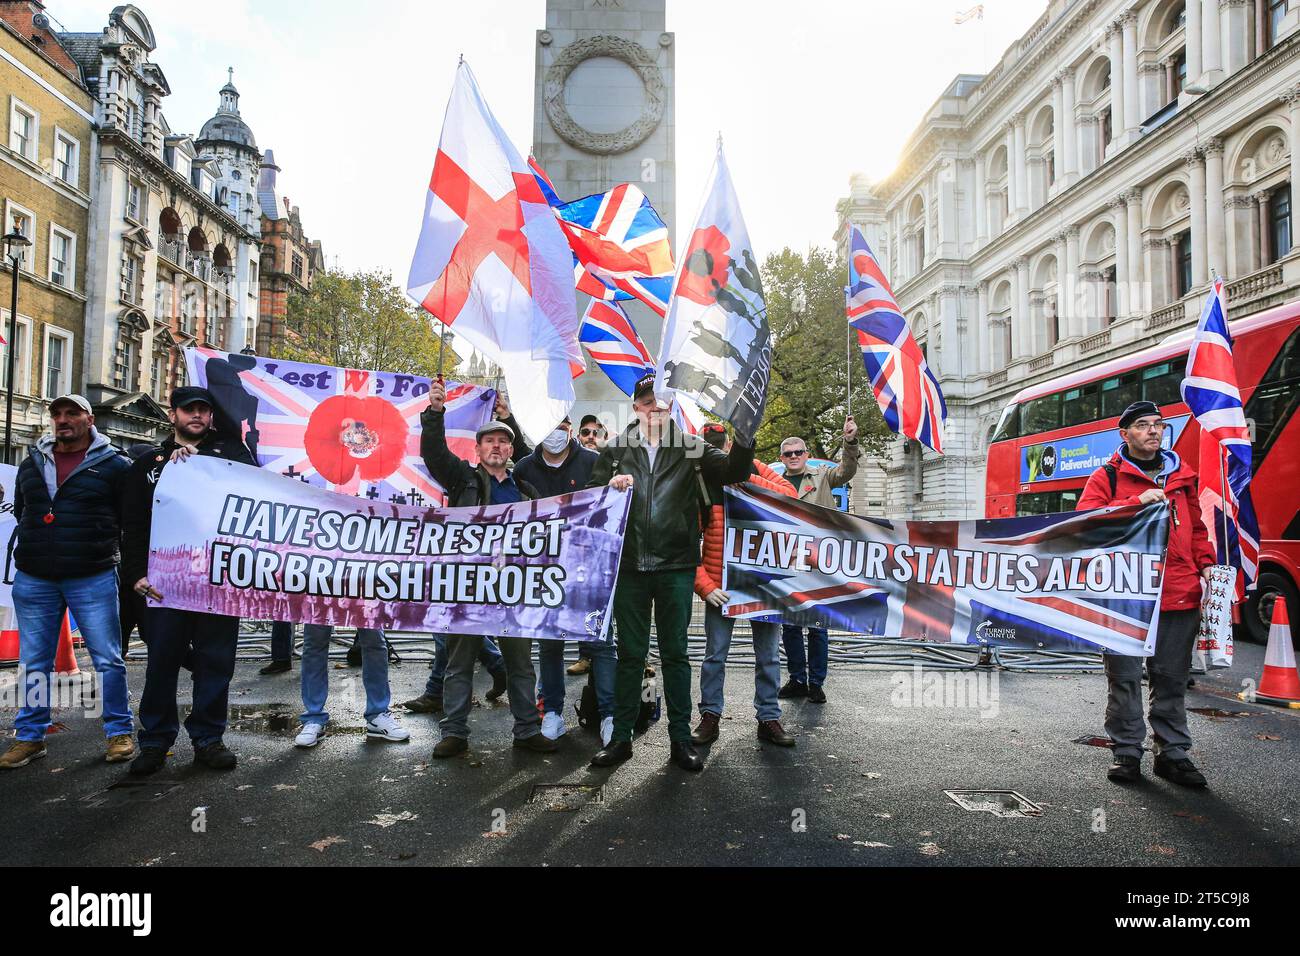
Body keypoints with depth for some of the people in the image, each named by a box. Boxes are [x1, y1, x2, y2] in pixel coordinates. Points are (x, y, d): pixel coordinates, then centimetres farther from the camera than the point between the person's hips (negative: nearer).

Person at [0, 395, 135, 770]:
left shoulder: (113, 465, 0)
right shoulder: (31, 464, 13)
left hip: (93, 580, -4)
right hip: (32, 581, 4)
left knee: (108, 659, 0)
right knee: (33, 663, 10)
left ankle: (119, 732, 11)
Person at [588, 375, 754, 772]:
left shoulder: (691, 449, 5)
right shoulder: (615, 450, 7)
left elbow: (733, 471, -8)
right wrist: (610, 486, -14)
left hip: (676, 565, 0)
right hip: (629, 565, 1)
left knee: (675, 653, 7)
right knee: (630, 653, 8)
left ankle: (680, 739, 17)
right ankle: (621, 736, 19)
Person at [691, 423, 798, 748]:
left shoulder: (754, 469, 1)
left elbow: (791, 497, -13)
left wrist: (748, 478, -22)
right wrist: (705, 586, -17)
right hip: (721, 585, -1)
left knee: (768, 655, 10)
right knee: (715, 654, 6)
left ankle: (769, 718, 22)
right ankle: (710, 717, 19)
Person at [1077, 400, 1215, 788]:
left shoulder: (1182, 476, 15)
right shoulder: (1107, 477, 1)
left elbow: (1196, 527, 23)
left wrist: (1206, 563, 9)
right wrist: (1137, 502, -22)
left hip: (1179, 594, 4)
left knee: (1172, 678, 11)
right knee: (1125, 677, 3)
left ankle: (1173, 753, 23)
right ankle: (1127, 752, 14)